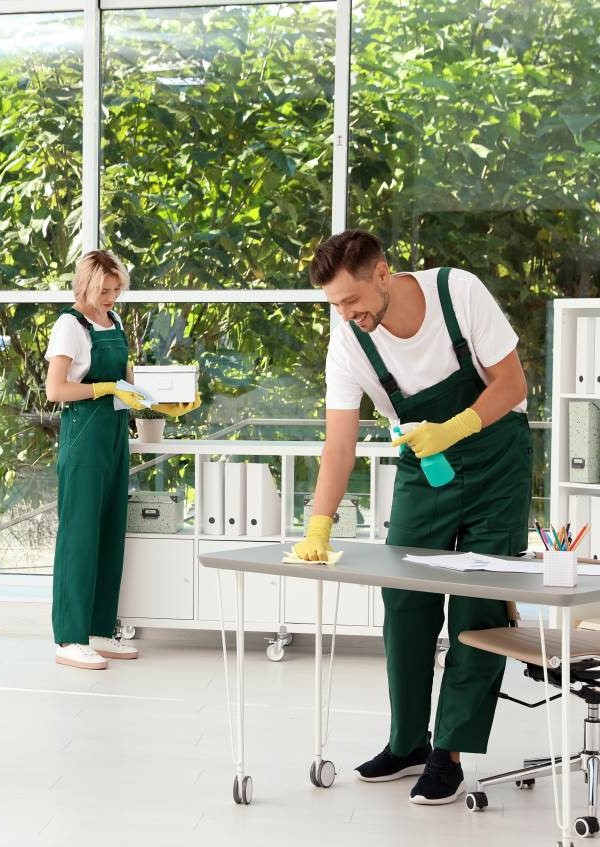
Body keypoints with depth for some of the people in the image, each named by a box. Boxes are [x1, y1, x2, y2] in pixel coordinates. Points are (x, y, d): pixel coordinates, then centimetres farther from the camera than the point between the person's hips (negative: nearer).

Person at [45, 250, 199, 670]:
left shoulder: (114, 321, 13)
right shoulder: (71, 324, -10)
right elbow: (55, 389, -15)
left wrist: (167, 404, 5)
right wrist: (109, 388, -16)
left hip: (116, 432, 8)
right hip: (84, 433, -8)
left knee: (111, 532, 9)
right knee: (81, 532, -5)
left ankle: (100, 631, 16)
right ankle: (70, 639, 0)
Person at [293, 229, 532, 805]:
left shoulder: (459, 292, -24)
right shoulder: (348, 341, -17)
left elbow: (511, 382, -17)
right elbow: (340, 444, -20)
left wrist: (454, 429, -33)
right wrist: (318, 527, -31)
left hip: (495, 453, -3)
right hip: (422, 465, 3)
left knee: (478, 607, -7)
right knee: (405, 601, 3)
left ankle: (449, 753, 0)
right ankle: (408, 743, 17)